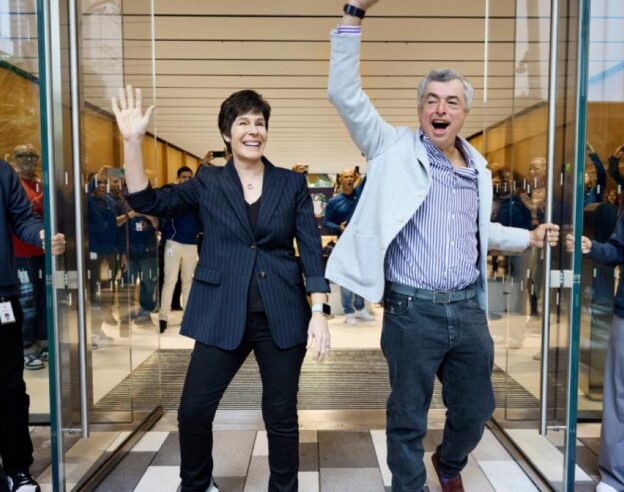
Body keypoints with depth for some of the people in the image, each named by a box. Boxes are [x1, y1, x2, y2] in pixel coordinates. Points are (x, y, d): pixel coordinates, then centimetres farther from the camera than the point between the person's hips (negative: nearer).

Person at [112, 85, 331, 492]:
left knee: (282, 416, 10)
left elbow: (312, 249, 0)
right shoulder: (208, 181, 5)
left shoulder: (292, 183, 3)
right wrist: (133, 140, -12)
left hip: (282, 316, 0)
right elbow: (147, 202, -2)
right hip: (222, 317, 1)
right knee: (193, 411, 6)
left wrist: (319, 311, -8)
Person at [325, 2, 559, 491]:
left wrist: (530, 237, 19)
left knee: (477, 408, 21)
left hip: (469, 309, 6)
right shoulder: (397, 149, -4)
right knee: (408, 419, 10)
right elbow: (345, 93, -12)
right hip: (412, 311, -5)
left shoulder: (477, 169, 11)